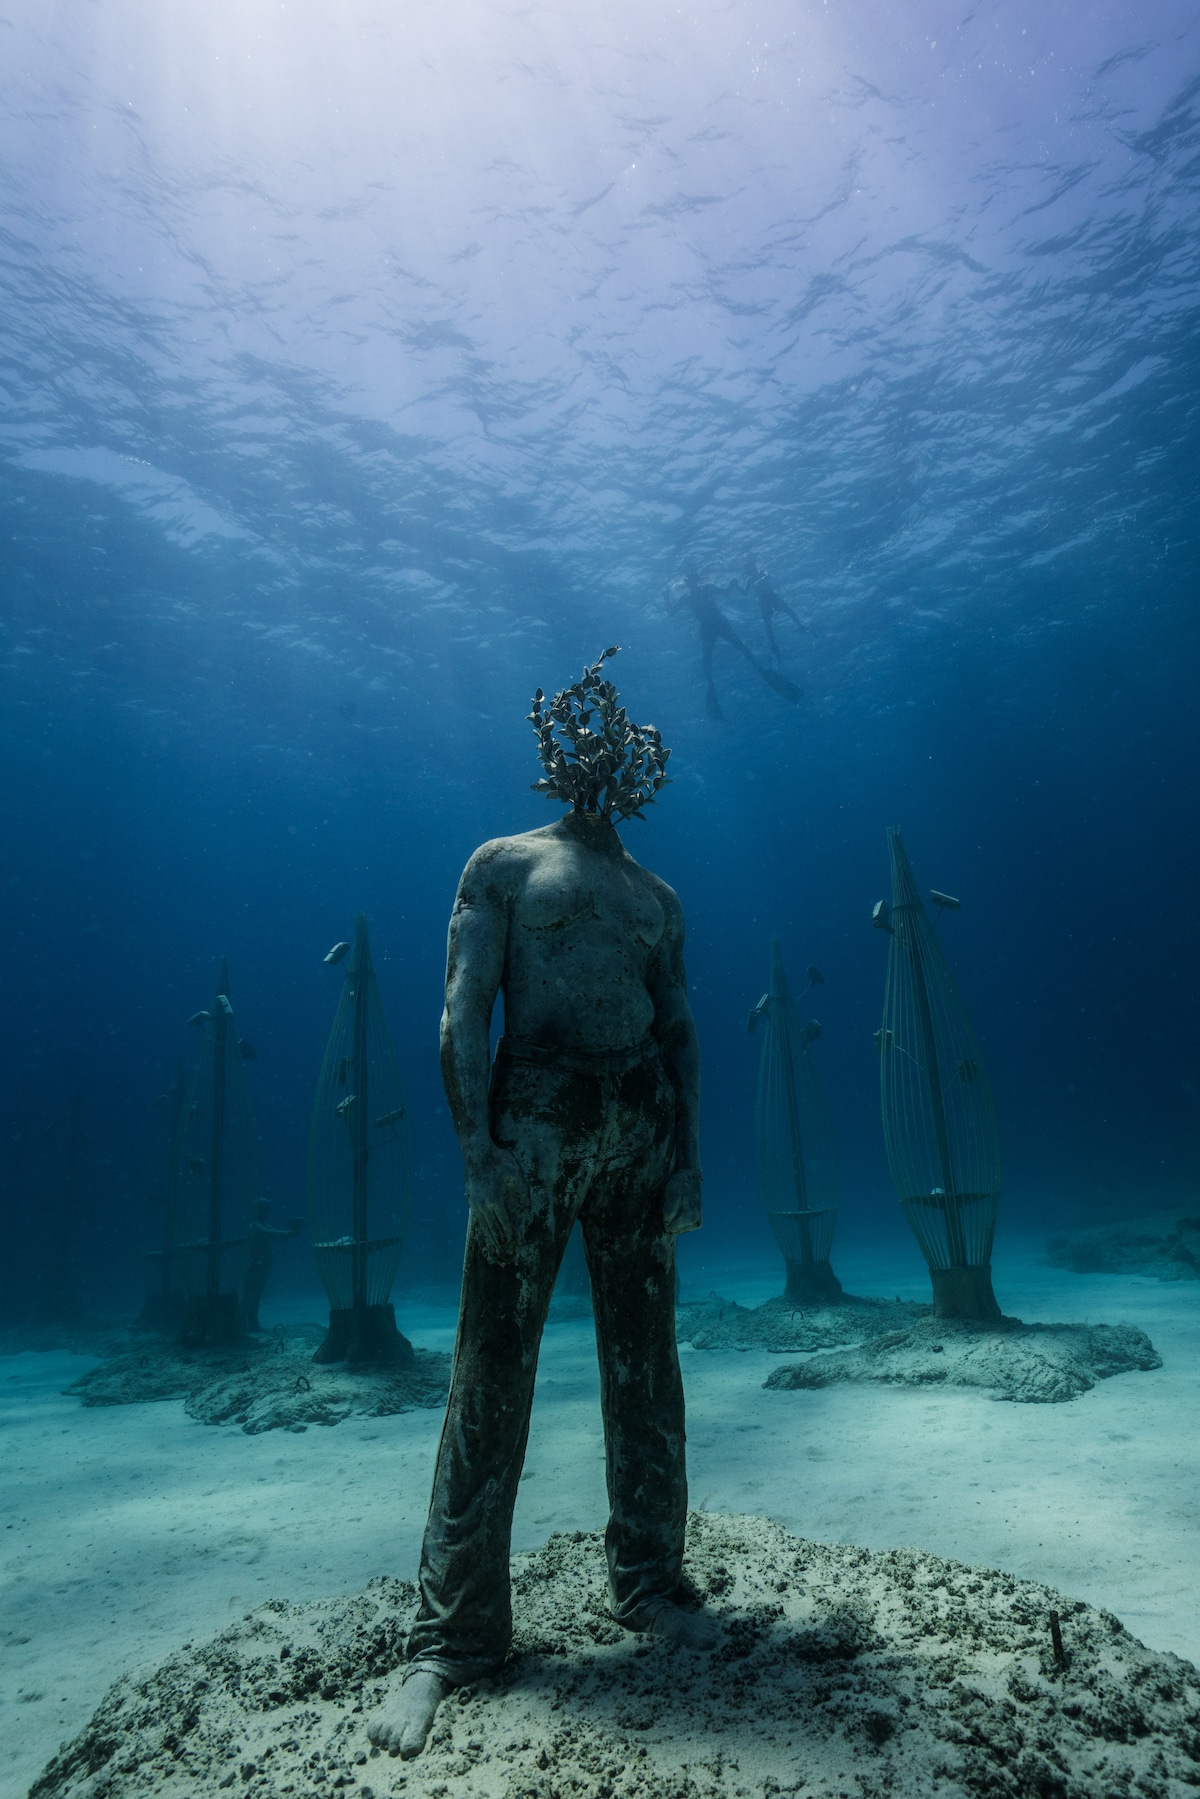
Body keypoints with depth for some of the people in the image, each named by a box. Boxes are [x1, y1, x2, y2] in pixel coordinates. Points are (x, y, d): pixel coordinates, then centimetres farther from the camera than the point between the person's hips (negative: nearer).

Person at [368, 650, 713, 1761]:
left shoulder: (658, 898, 18)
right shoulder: (505, 865, 7)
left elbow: (682, 1033, 16)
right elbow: (463, 1017, -3)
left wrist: (689, 1158, 6)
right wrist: (478, 1149, -14)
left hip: (642, 1130, 4)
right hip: (533, 1118, -4)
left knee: (646, 1367, 11)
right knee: (493, 1373, 0)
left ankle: (650, 1583, 29)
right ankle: (454, 1635, 14)